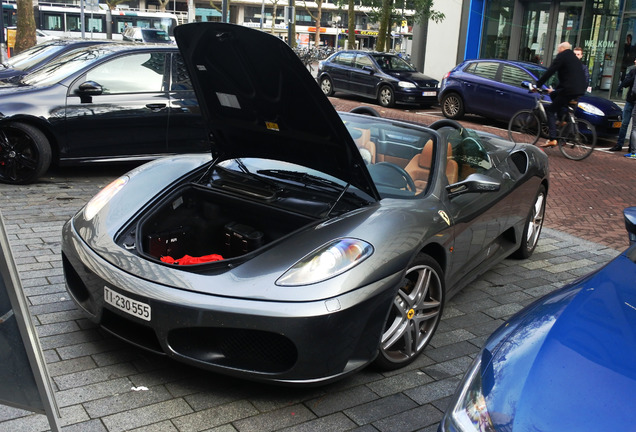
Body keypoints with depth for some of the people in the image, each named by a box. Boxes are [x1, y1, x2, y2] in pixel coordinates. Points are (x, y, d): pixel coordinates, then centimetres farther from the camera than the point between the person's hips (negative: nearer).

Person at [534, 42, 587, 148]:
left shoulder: (562, 56, -2)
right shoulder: (574, 58, 26)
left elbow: (549, 72, -8)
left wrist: (537, 85, -1)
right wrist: (555, 90, 38)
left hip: (570, 90, -9)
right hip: (580, 90, 9)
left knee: (550, 110, -2)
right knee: (553, 95, 28)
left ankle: (552, 139, -13)